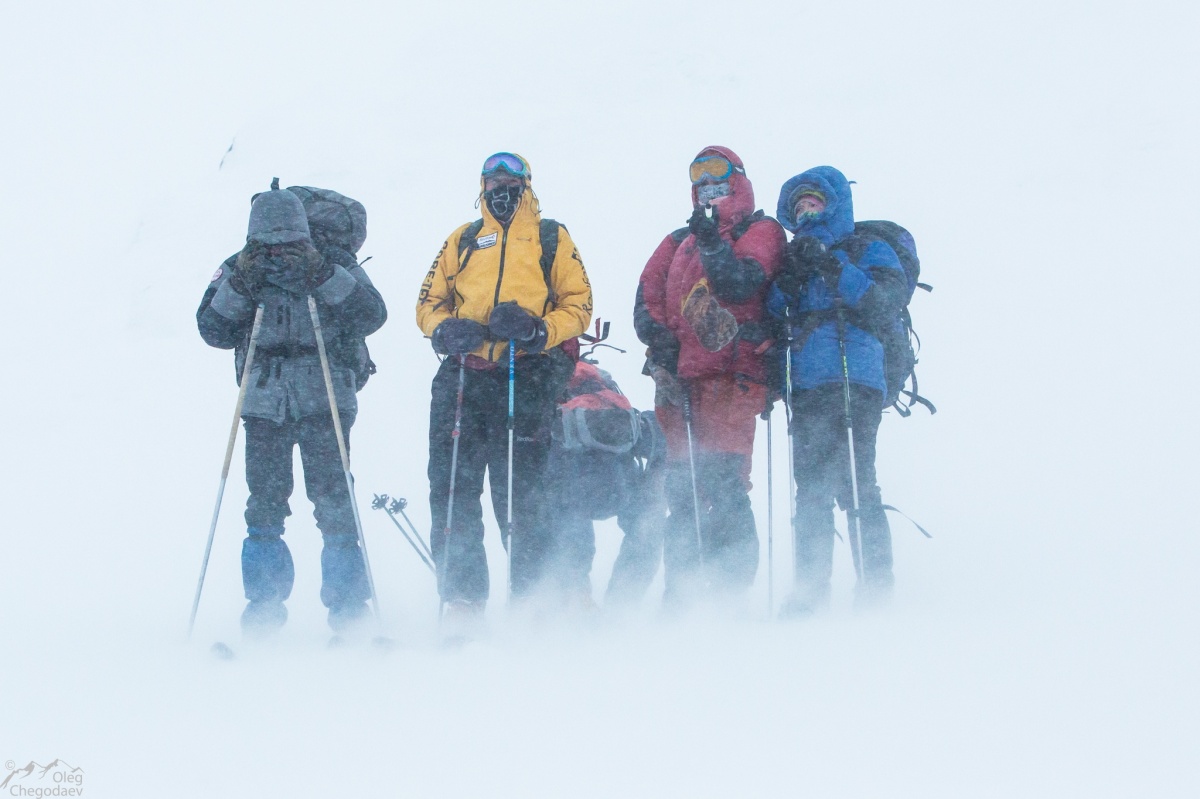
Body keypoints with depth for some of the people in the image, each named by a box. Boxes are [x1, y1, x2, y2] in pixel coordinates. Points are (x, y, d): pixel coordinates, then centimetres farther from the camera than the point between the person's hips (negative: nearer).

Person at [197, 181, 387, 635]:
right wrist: (240, 285, -16)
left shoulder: (335, 267, 3)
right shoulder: (239, 271, 7)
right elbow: (213, 330, -2)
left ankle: (347, 600, -2)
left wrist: (322, 276, -19)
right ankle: (264, 601, 9)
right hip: (264, 404, 2)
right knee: (264, 501, -1)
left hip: (324, 400, -2)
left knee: (332, 497, -8)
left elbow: (372, 316, -11)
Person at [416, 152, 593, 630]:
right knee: (451, 486, -4)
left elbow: (579, 305, 7)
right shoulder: (463, 240, 21)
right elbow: (429, 300, 20)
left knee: (518, 491, -5)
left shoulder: (552, 239, 13)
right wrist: (445, 329, -3)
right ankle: (461, 598, 0)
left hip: (526, 380, -3)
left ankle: (533, 594, 7)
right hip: (463, 376, 3)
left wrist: (537, 330, -12)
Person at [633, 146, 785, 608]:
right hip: (679, 378, 6)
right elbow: (648, 296, 13)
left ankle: (730, 586, -20)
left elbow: (741, 284, -8)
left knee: (721, 479, -18)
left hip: (730, 375, -6)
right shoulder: (678, 242, 25)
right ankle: (680, 592, 7)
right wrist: (660, 340, -3)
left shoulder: (761, 232, 10)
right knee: (681, 484, 4)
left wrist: (712, 244, -18)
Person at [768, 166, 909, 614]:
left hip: (854, 385, -6)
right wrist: (787, 280, -5)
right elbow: (773, 317, 12)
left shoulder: (868, 251, 8)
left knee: (854, 483, -12)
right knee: (811, 488, 5)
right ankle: (811, 588, 9)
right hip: (807, 388, 6)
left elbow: (884, 305, -8)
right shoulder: (799, 259, 22)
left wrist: (834, 269, -13)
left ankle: (876, 582, -9)